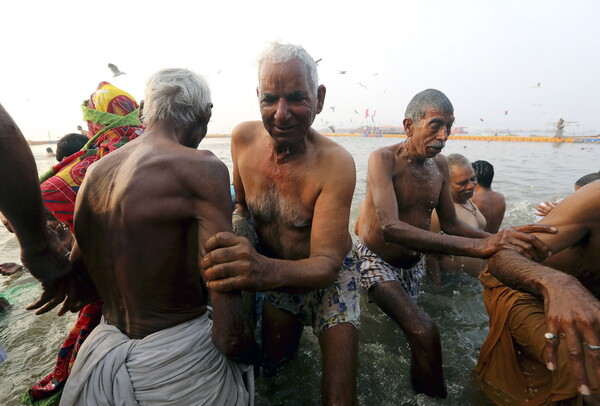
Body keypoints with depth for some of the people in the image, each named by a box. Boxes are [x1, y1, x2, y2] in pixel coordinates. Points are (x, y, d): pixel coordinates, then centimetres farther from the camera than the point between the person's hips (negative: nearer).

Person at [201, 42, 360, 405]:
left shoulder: (336, 163, -29)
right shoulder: (244, 138, -14)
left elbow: (327, 264, -34)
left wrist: (269, 271, -54)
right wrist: (240, 253, -8)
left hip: (330, 276, -3)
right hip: (273, 272, 4)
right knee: (271, 361, 22)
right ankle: (294, 327, 53)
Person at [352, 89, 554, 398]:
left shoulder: (440, 164, -1)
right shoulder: (384, 159, -23)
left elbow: (450, 224, 4)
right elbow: (390, 227, -38)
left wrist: (497, 238, -16)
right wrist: (477, 246, -43)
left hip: (414, 262, 7)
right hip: (376, 260, -7)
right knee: (425, 333, -22)